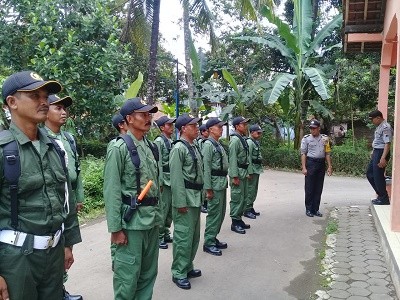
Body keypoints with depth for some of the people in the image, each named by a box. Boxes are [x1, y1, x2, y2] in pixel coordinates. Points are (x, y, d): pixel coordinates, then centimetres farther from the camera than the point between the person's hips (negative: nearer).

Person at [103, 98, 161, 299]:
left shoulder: (151, 146, 10)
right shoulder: (119, 148, -11)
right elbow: (111, 191, -13)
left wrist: (158, 214, 15)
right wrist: (115, 228, -15)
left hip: (152, 219, 7)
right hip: (132, 220, -7)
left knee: (149, 273, 16)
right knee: (128, 274, 3)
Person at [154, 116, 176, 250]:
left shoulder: (172, 142, 14)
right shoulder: (159, 141, -11)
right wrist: (159, 182, -18)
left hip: (173, 181, 8)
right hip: (164, 181, -8)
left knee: (170, 209, 15)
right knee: (163, 209, -3)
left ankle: (166, 234, 27)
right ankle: (159, 237, 9)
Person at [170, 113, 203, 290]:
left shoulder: (193, 147, 13)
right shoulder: (179, 148, -14)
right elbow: (176, 178, -18)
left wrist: (199, 196, 14)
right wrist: (181, 203, -19)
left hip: (196, 197, 9)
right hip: (185, 198, -9)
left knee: (194, 235, 17)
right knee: (183, 237, -2)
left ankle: (188, 267, 31)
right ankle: (179, 273, 11)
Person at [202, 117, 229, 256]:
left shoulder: (218, 144, 15)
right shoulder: (208, 144, -12)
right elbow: (206, 168, -17)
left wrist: (224, 182, 16)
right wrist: (208, 189, -19)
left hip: (222, 183, 9)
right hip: (215, 184, -9)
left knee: (221, 213, 15)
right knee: (214, 213, -3)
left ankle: (213, 238, 27)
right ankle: (208, 243, 6)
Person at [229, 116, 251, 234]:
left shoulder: (242, 139, 14)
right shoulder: (235, 139, -15)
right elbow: (232, 159, -20)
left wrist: (247, 172, 16)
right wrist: (235, 176, -22)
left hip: (243, 173, 10)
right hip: (237, 173, -10)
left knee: (243, 197, 15)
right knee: (237, 198, -3)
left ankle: (239, 219, 26)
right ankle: (235, 222, 6)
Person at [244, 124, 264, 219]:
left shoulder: (257, 142, 15)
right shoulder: (249, 142, -16)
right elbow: (248, 158, -20)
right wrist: (250, 172, -22)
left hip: (257, 170, 10)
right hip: (252, 170, -10)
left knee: (254, 190, 15)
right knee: (250, 190, -5)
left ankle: (251, 208, 25)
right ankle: (247, 210, 2)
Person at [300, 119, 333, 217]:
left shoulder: (325, 138, 8)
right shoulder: (306, 138, 0)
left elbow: (327, 153, 12)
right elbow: (303, 153, -2)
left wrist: (329, 166, 6)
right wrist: (304, 167, -9)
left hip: (321, 163, 3)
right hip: (310, 163, -3)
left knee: (319, 189, 7)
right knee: (309, 188, -2)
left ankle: (316, 209, 15)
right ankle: (309, 209, 7)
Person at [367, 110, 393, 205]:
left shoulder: (386, 128, -18)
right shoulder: (379, 127, 12)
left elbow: (387, 143, -24)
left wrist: (383, 158, -30)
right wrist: (373, 152, 25)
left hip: (381, 153, -10)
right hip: (376, 153, 10)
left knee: (378, 176, -4)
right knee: (369, 173, 15)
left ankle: (384, 199, 9)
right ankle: (381, 195, 24)